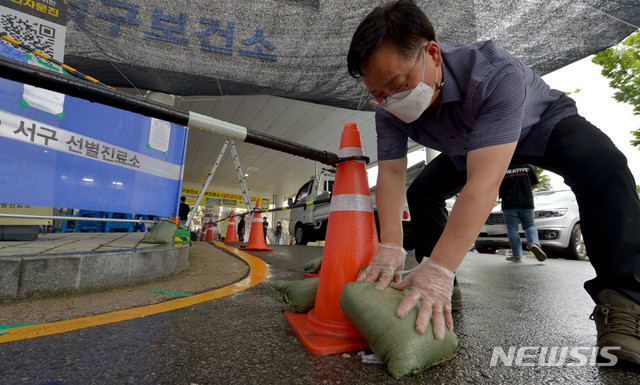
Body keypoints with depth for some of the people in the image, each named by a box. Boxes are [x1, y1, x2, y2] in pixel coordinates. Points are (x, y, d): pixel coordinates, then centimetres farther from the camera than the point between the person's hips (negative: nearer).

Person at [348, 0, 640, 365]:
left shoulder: (496, 73, -42)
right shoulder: (389, 109, -25)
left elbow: (484, 182, -51)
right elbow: (391, 172, -30)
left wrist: (439, 269, -56)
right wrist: (390, 246, -43)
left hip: (545, 122, -4)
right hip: (468, 147, 5)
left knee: (603, 167, -34)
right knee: (421, 191, -9)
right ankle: (438, 287, 3)